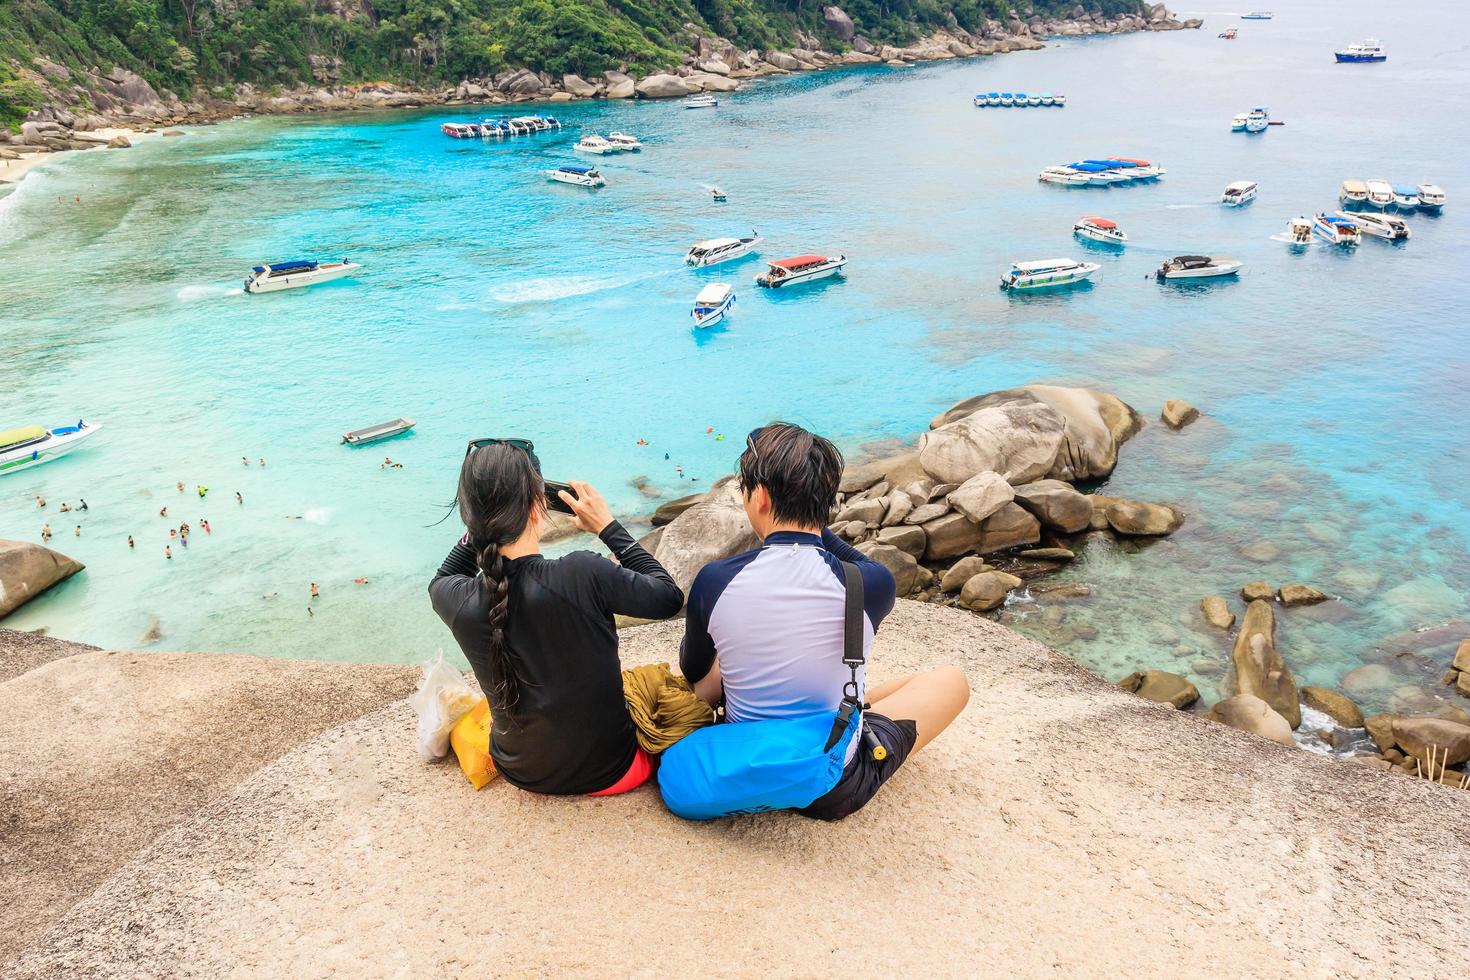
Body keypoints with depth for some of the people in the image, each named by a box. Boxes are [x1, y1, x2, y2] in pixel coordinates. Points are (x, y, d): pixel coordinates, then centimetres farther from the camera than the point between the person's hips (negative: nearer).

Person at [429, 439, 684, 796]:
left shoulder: (459, 602, -18)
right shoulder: (583, 575, -32)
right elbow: (669, 597, -14)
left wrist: (481, 524, -2)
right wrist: (609, 527, -9)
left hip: (521, 774, 4)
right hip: (608, 772, -3)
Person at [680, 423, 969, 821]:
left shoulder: (713, 581, -16)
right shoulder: (873, 584, -21)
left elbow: (692, 672, 5)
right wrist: (810, 522, 5)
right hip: (836, 791, -2)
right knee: (952, 680, 18)